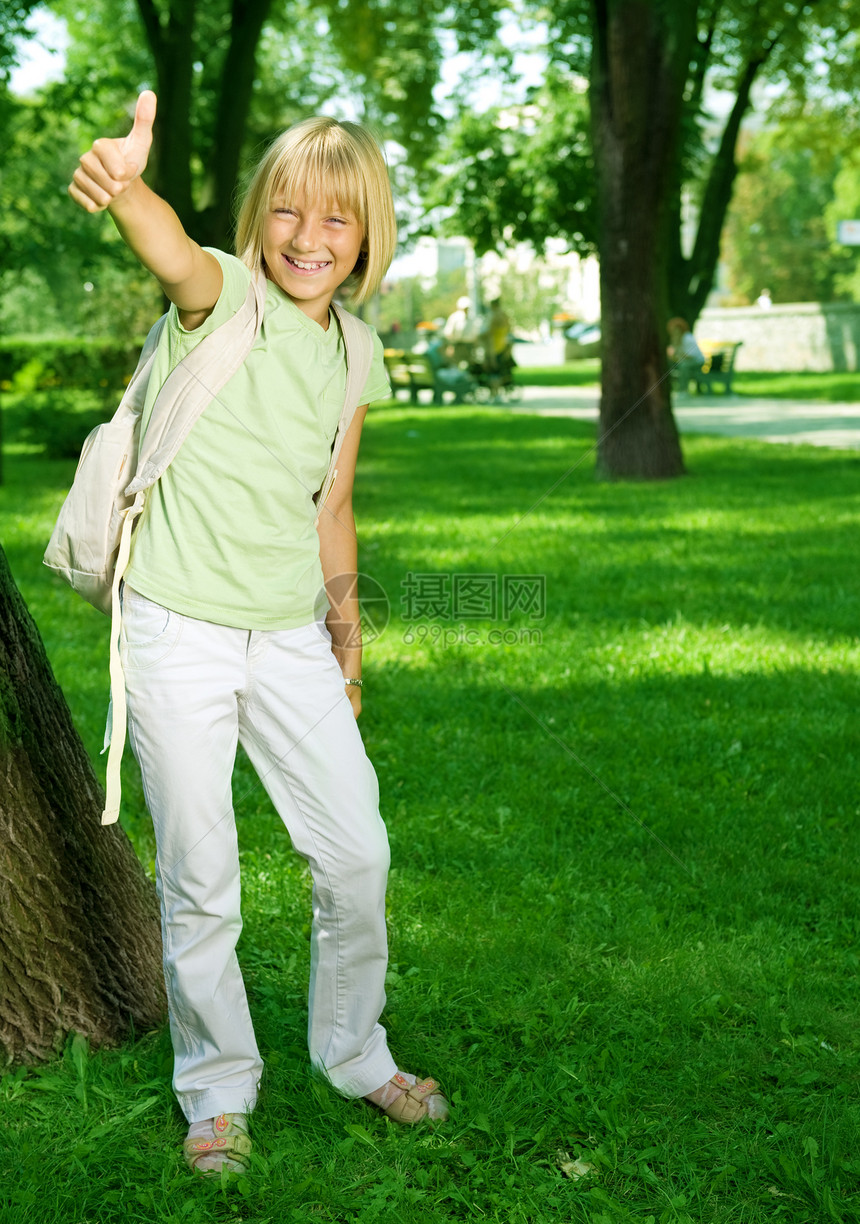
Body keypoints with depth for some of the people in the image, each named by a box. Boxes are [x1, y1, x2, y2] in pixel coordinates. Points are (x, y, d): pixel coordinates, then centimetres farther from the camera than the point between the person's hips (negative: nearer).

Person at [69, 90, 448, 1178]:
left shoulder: (354, 356, 8)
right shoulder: (223, 296, -10)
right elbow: (173, 253, -36)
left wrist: (344, 619, 16)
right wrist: (123, 186, -57)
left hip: (290, 635, 5)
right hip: (178, 630, -5)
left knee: (357, 853, 9)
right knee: (199, 880, 4)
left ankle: (354, 1055, 33)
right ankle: (217, 1091, 25)